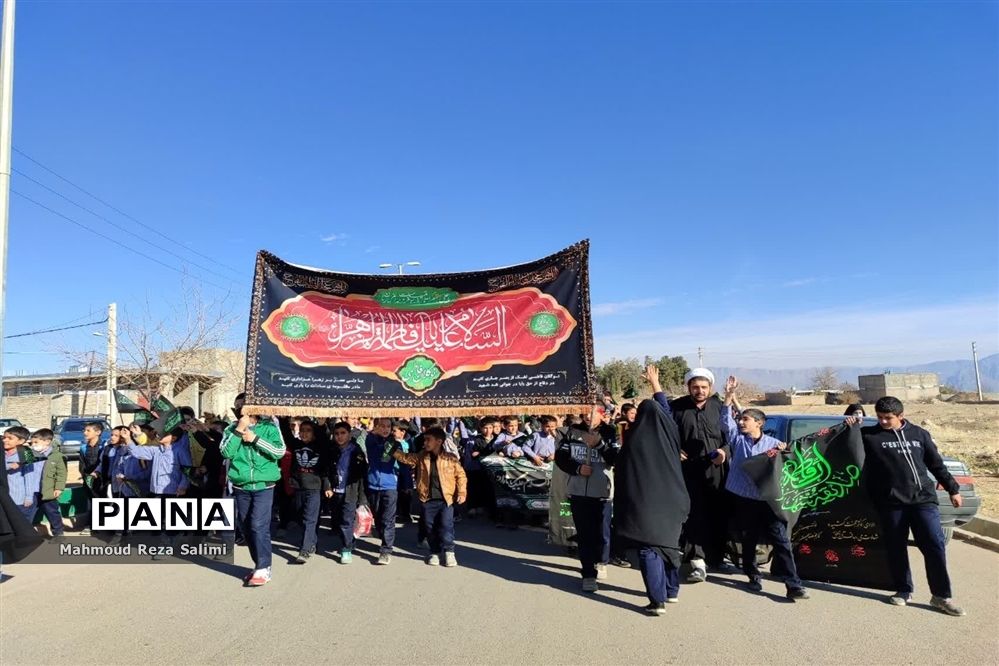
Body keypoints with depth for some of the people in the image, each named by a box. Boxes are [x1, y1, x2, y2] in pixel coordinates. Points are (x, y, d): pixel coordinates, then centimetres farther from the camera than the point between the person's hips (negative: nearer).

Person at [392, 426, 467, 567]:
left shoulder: (451, 458, -4)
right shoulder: (421, 457, 5)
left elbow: (461, 475, 1)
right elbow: (405, 458, 1)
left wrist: (461, 492, -6)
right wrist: (393, 449, -14)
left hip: (446, 499, -3)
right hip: (428, 499, 3)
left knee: (446, 526, -7)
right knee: (430, 527, 10)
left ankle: (449, 552, 8)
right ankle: (435, 552, 24)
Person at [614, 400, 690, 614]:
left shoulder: (635, 439, -10)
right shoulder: (669, 433, 1)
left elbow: (621, 472, -4)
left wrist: (623, 508, 6)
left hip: (645, 503, -4)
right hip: (671, 501, 4)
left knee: (649, 550, -1)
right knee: (669, 544, 18)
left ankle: (658, 600, -6)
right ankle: (671, 591, 29)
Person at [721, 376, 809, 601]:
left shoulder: (773, 443, 5)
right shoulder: (737, 439, 7)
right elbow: (726, 421, -7)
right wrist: (729, 396, -17)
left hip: (767, 500, -1)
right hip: (744, 500, 1)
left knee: (781, 541, -7)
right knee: (748, 541, 12)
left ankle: (793, 585, -5)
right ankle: (753, 577, 28)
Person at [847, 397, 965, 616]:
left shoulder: (919, 434, 11)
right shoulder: (869, 435, 2)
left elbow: (937, 465, 18)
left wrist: (953, 489, 18)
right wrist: (849, 427, -11)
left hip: (924, 498, 1)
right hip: (891, 502, -1)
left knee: (935, 545, -3)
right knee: (896, 548, 6)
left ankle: (941, 596, 9)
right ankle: (903, 590, 23)